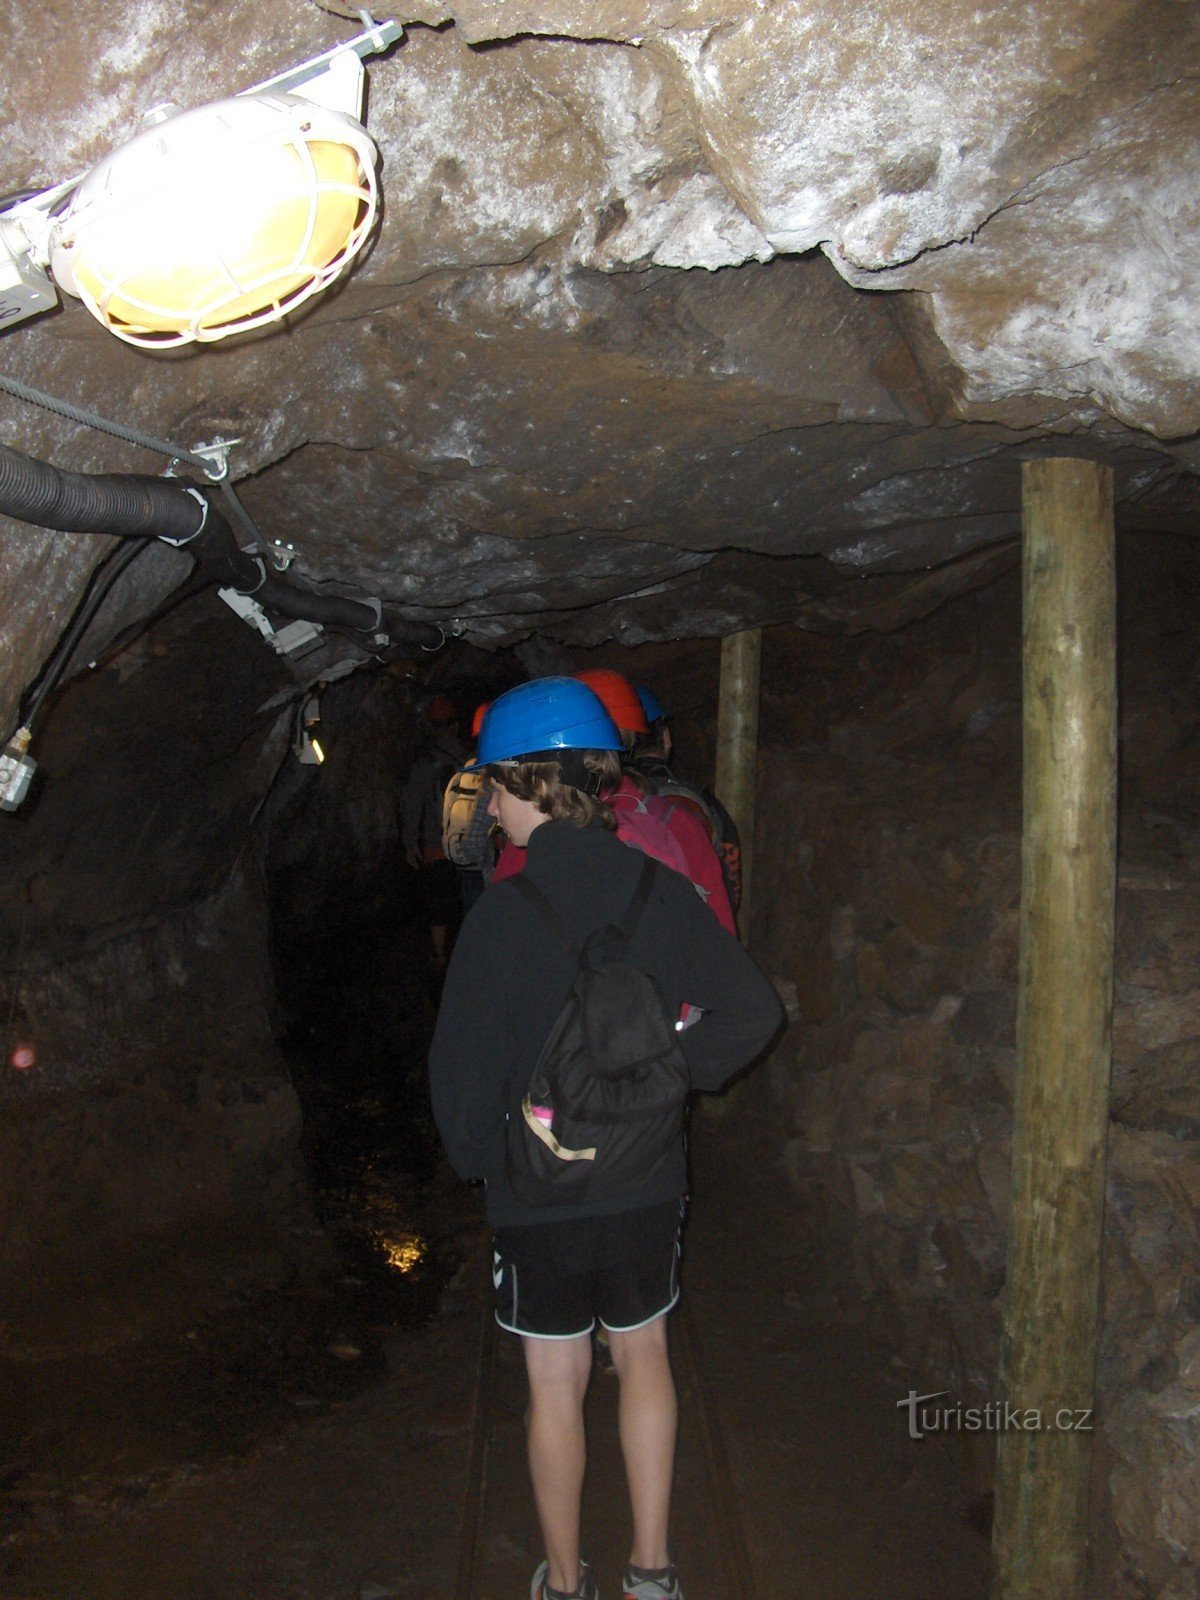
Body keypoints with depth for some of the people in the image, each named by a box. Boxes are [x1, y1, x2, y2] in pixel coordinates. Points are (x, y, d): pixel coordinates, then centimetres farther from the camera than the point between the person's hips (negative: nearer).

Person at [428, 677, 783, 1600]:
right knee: (644, 1356, 22)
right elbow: (753, 1010, -10)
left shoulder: (505, 910, -19)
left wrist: (472, 1156, 3)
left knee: (557, 1383, 14)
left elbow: (465, 1068, -15)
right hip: (648, 1180, 3)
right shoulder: (659, 890, -9)